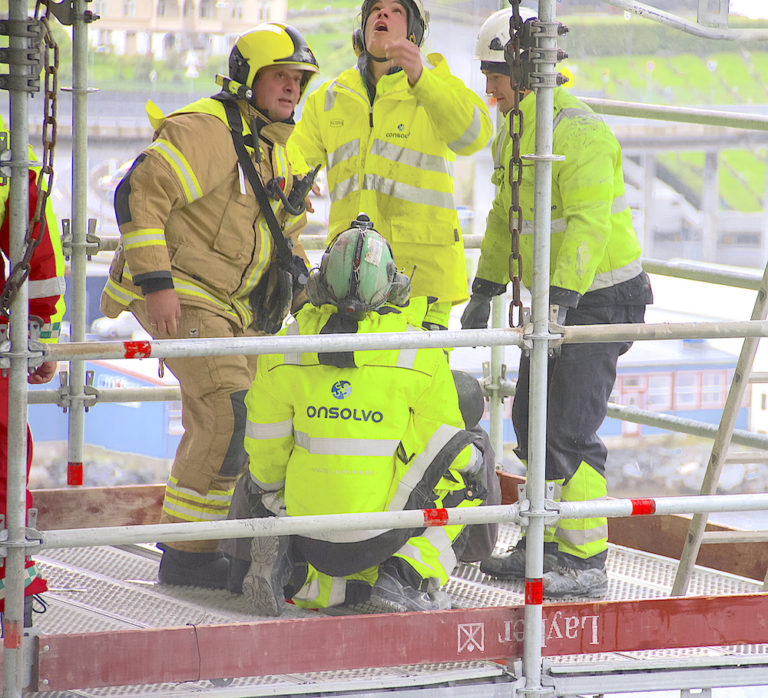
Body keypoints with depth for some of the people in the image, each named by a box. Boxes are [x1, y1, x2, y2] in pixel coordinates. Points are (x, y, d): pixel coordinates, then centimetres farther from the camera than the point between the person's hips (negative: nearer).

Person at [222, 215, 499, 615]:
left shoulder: (285, 350, -2)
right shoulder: (420, 353, -8)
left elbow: (266, 456, 3)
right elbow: (444, 447, 2)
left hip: (308, 532, 3)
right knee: (472, 462, 18)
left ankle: (294, 575, -3)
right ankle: (407, 574, -1)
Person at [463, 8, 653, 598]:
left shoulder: (579, 133, -20)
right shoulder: (513, 133, 11)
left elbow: (589, 224, -28)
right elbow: (506, 215, 23)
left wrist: (560, 300, -36)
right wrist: (485, 290, 26)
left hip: (602, 296, -10)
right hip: (554, 298, 10)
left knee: (569, 429, -13)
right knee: (532, 423, 11)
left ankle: (586, 562, -8)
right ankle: (553, 546, 21)